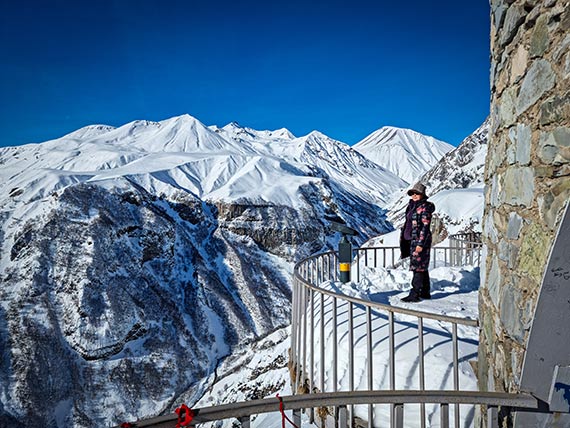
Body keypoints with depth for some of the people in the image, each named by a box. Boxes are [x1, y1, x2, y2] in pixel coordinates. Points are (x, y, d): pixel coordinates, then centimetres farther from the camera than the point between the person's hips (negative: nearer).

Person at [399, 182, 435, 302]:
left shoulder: (425, 207, -12)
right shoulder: (412, 206, 15)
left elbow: (425, 227, -16)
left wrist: (420, 244, -21)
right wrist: (403, 238, 19)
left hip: (420, 240, -9)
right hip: (412, 240, 9)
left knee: (418, 267, -7)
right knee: (422, 267, 15)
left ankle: (415, 294, -5)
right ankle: (425, 292, 24)